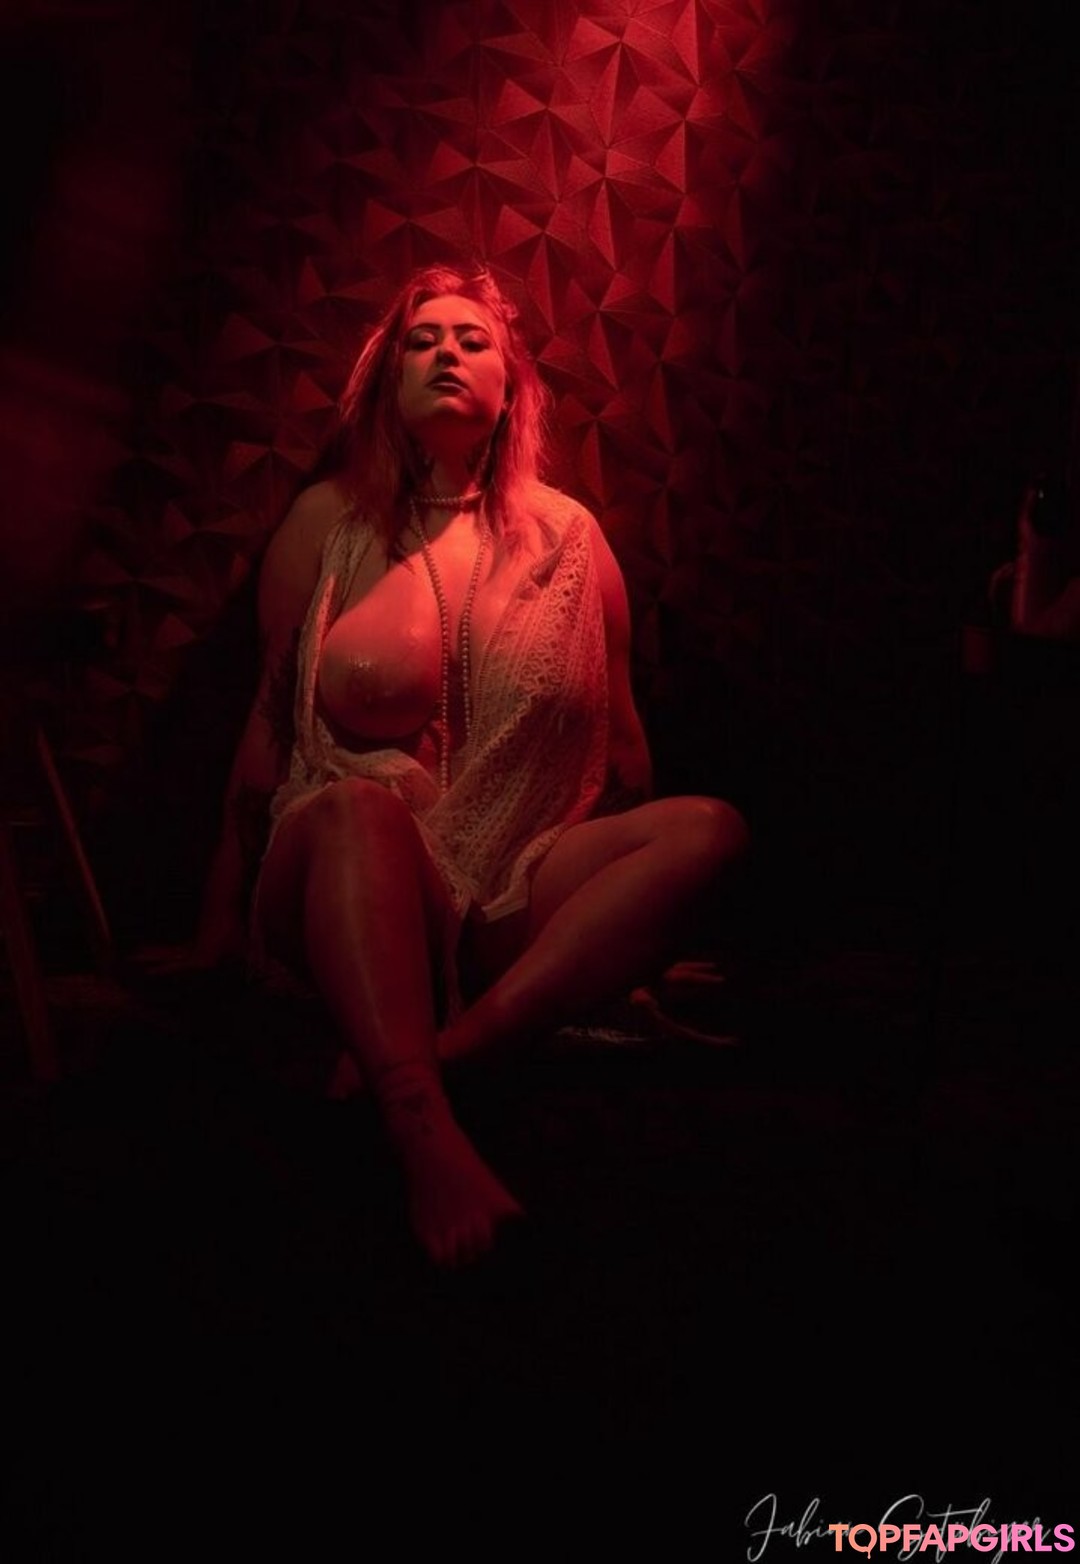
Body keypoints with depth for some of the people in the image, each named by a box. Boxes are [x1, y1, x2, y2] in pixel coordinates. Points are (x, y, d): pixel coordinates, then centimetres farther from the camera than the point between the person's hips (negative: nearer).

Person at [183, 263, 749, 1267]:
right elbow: (270, 719, 8)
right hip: (350, 892, -1)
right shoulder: (329, 523, 8)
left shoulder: (567, 536, 11)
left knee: (710, 829, -23)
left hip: (510, 908, 2)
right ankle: (426, 1136, -49)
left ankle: (446, 1051, -35)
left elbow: (622, 734, 15)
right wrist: (219, 923, 5)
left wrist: (632, 893, 10)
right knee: (357, 803, -35)